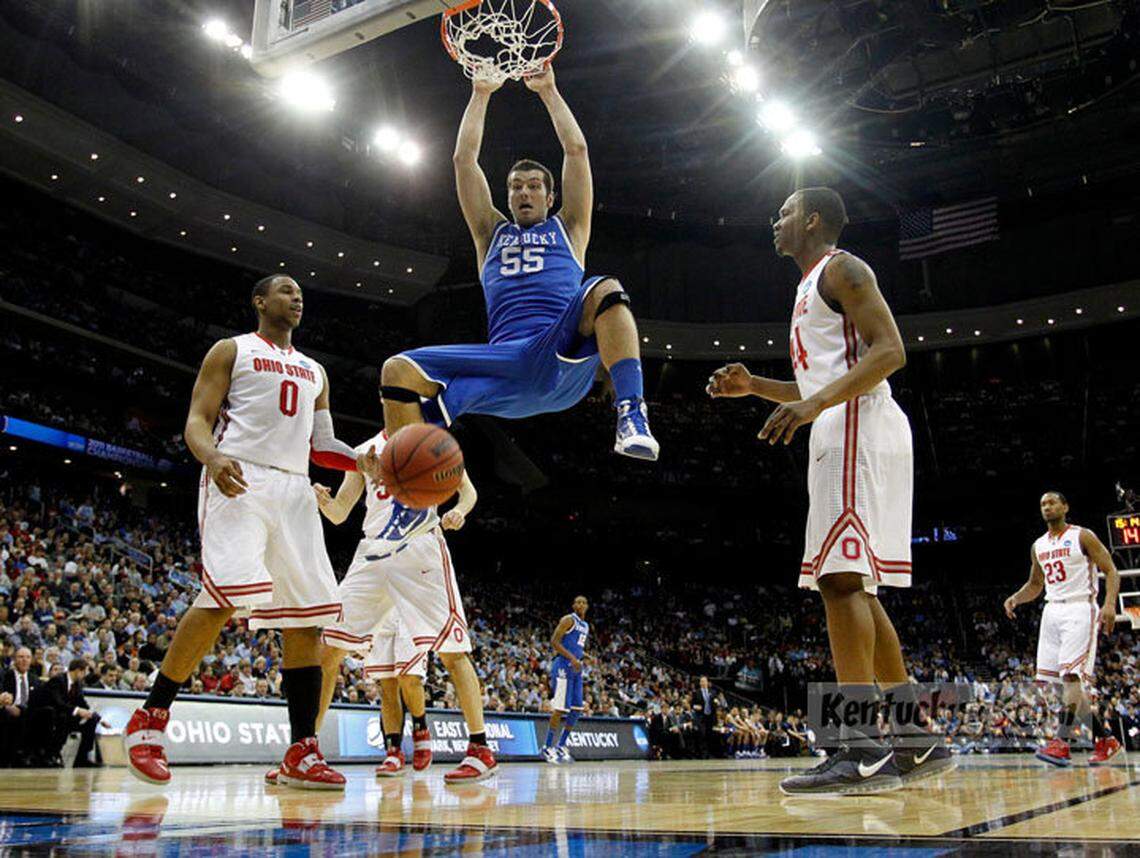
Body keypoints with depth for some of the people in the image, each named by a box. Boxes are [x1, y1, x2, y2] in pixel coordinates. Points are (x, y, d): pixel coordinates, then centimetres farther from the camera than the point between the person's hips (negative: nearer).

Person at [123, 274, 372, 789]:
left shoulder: (314, 372, 25)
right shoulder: (232, 350, 10)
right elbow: (197, 420, 1)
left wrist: (363, 461, 2)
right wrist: (213, 458, -22)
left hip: (294, 490, 6)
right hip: (237, 479, -6)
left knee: (308, 612, -4)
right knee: (227, 591, -25)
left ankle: (302, 752, -1)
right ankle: (151, 717, -7)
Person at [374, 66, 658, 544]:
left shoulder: (568, 228, 27)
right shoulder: (491, 233, 31)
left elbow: (576, 150, 19)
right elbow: (464, 159, 27)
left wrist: (548, 90, 25)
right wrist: (481, 93, 29)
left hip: (564, 358, -2)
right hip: (505, 368, 2)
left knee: (605, 291, -33)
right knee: (400, 371, -17)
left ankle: (633, 417, -44)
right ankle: (413, 506, -13)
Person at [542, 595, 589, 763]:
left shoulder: (585, 625, 19)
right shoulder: (568, 620, -7)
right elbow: (554, 641, -15)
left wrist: (585, 656, 8)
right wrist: (572, 658, -21)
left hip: (575, 668, 9)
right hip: (563, 666, -9)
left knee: (576, 709, 7)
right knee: (560, 708, -10)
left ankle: (562, 746, 16)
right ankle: (547, 747, -2)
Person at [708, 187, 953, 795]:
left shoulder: (840, 267, -1)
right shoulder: (813, 288, 29)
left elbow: (889, 350, -14)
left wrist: (813, 405, -24)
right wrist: (754, 386, 22)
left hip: (857, 430, -10)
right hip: (843, 435, 10)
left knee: (840, 577, -18)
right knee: (851, 585, 8)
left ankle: (862, 751, -21)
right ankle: (918, 743, 11)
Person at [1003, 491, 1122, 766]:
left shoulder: (1082, 536, -2)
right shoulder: (1039, 546, 16)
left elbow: (1111, 571, -7)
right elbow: (1035, 585, 25)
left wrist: (1110, 603, -22)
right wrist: (1015, 599, 6)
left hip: (1079, 609, -7)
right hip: (1052, 612, 7)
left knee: (1071, 675, -17)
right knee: (1058, 679, 3)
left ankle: (1062, 743, -21)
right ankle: (1105, 739, 16)